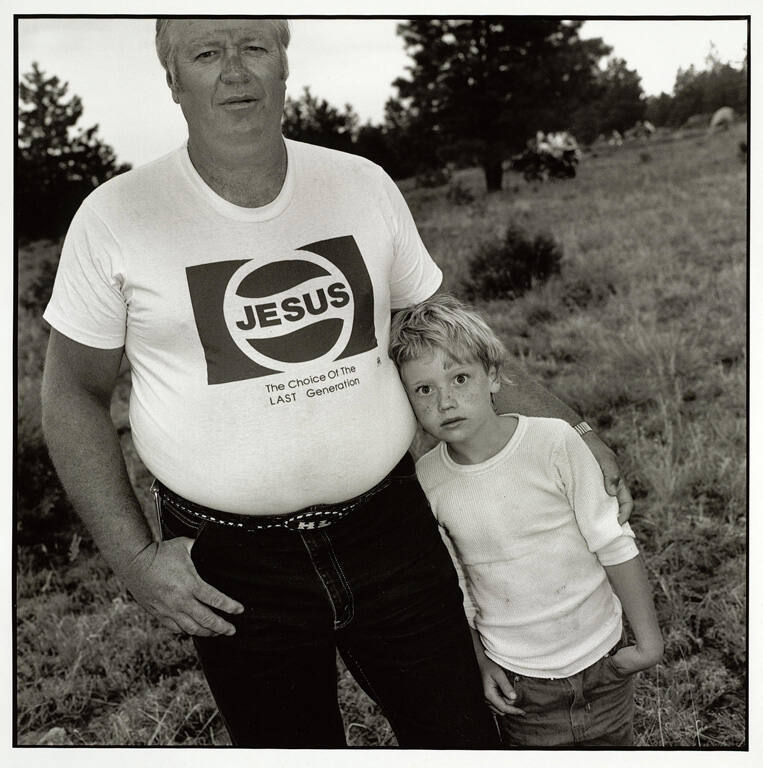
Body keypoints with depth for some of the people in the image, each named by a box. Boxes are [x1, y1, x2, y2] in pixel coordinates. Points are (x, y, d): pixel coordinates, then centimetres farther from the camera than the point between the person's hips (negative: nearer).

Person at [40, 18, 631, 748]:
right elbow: (73, 392, 1)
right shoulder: (115, 218, -7)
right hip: (236, 564, -1)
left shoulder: (362, 185, 0)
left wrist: (572, 429, 10)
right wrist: (134, 559, -6)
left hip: (389, 529, 2)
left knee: (462, 738, 12)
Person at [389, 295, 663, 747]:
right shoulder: (427, 481, -11)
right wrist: (480, 663, 2)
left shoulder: (554, 443, -18)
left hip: (602, 661, 0)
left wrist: (649, 639, -6)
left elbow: (614, 544, -10)